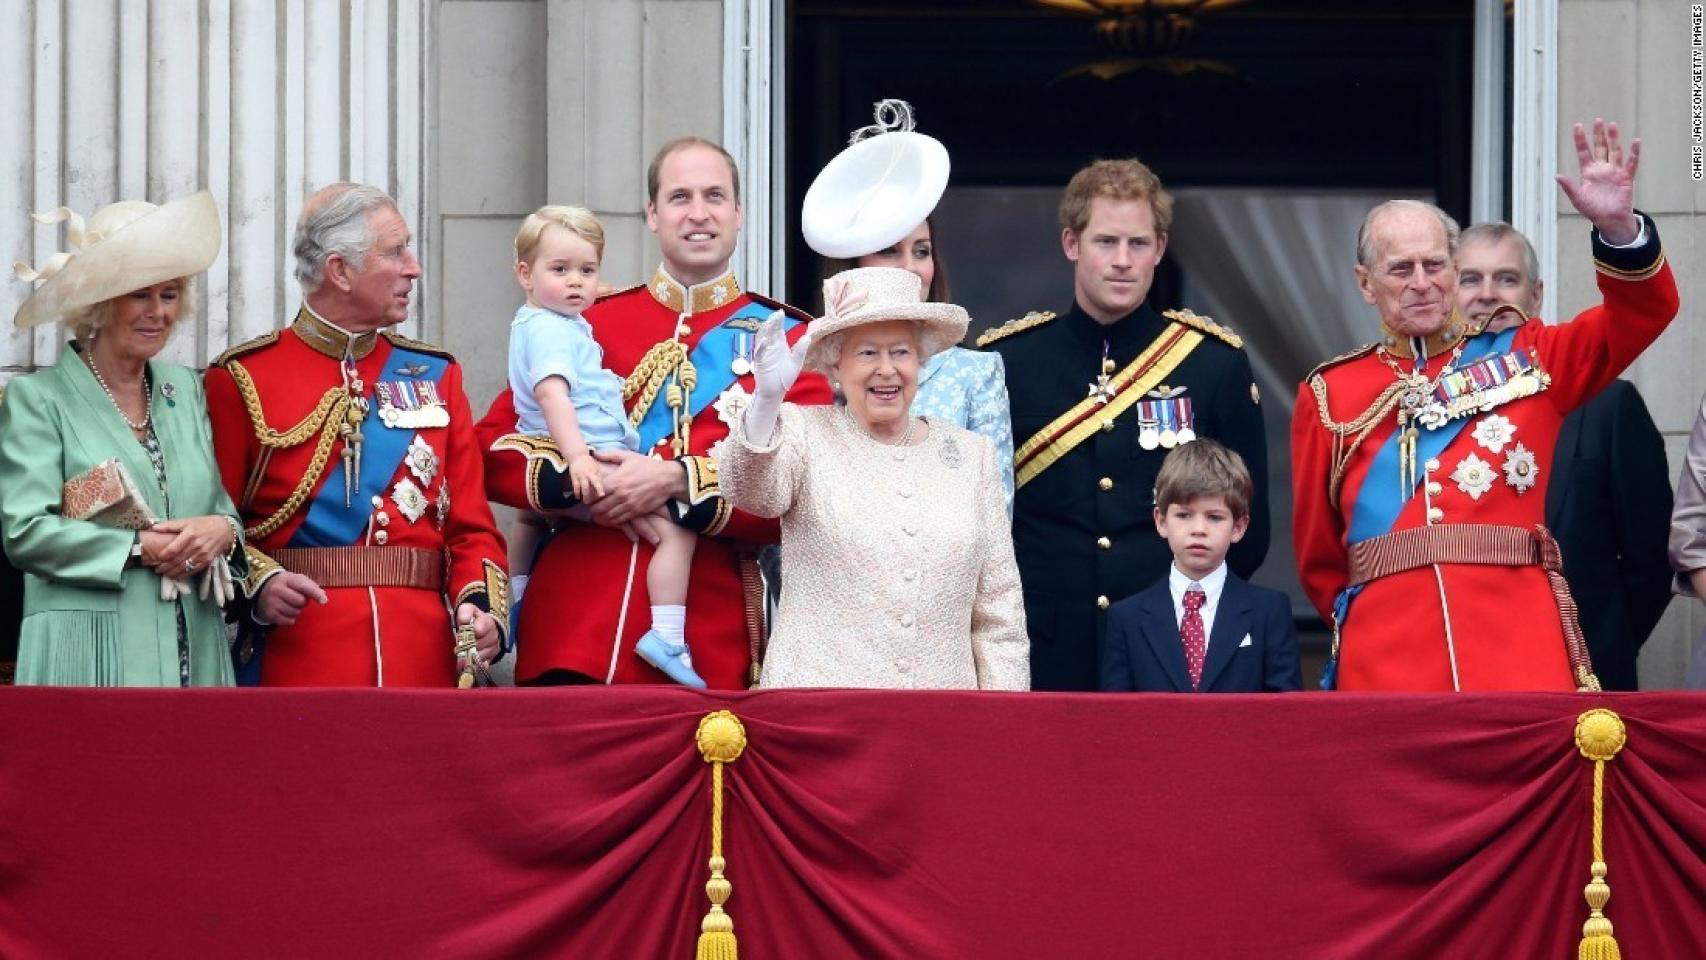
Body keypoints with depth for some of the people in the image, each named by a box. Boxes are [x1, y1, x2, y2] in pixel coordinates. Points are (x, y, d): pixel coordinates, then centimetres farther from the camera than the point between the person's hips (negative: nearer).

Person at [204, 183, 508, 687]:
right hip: (295, 664, -3)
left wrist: (481, 607, -9)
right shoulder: (241, 380, 1)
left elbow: (472, 529, 9)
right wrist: (258, 585, -19)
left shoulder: (434, 376, 13)